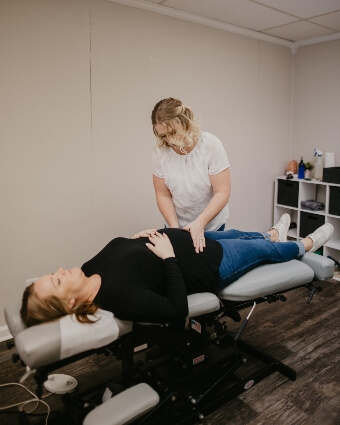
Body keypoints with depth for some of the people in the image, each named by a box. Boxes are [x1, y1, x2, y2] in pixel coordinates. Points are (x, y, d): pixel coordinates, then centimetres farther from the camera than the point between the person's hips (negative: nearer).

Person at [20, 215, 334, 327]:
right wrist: (169, 257, -31)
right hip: (209, 266, -7)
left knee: (234, 233, 29)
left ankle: (273, 234, 62)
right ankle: (305, 246, 50)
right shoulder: (119, 295, -38)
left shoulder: (91, 269, -14)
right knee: (263, 249, 16)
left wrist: (136, 236, -8)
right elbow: (178, 309, -32)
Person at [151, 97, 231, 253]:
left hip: (211, 224, -2)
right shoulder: (160, 152, -13)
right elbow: (163, 195, -8)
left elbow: (222, 193, -20)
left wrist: (199, 223, -30)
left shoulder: (211, 144, -19)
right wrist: (174, 227, -19)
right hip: (178, 225, 2)